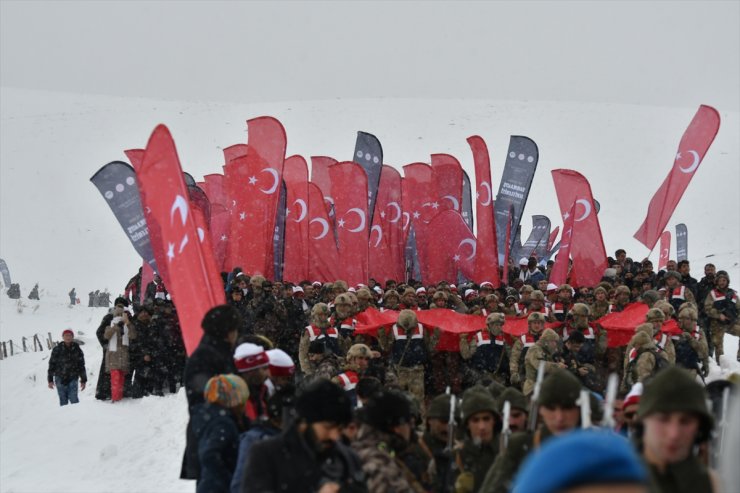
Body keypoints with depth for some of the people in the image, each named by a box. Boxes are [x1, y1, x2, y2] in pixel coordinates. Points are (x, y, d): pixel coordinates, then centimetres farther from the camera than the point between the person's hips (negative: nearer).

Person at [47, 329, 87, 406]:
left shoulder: (77, 349, 5)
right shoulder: (57, 349, 2)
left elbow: (81, 365, 10)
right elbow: (52, 364, 5)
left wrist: (83, 380, 9)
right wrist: (50, 380, 2)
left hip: (72, 378, 0)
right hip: (60, 378, 0)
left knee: (73, 399, -12)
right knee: (63, 400, 1)